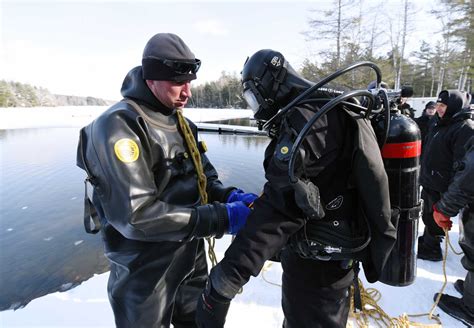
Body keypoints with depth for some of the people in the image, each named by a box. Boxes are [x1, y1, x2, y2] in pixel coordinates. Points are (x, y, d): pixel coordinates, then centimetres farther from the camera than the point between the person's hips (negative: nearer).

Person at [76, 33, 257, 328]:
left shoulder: (181, 124, 6)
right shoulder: (118, 126, -21)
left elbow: (204, 180, 8)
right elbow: (136, 216, -29)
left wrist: (231, 197, -13)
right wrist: (220, 218, -28)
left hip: (192, 262, 7)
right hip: (146, 277, -7)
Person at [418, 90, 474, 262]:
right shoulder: (440, 124, 10)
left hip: (441, 188, -8)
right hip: (429, 183, 8)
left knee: (434, 219, 5)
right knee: (427, 216, 20)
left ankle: (431, 249, 22)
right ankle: (426, 242, 37)